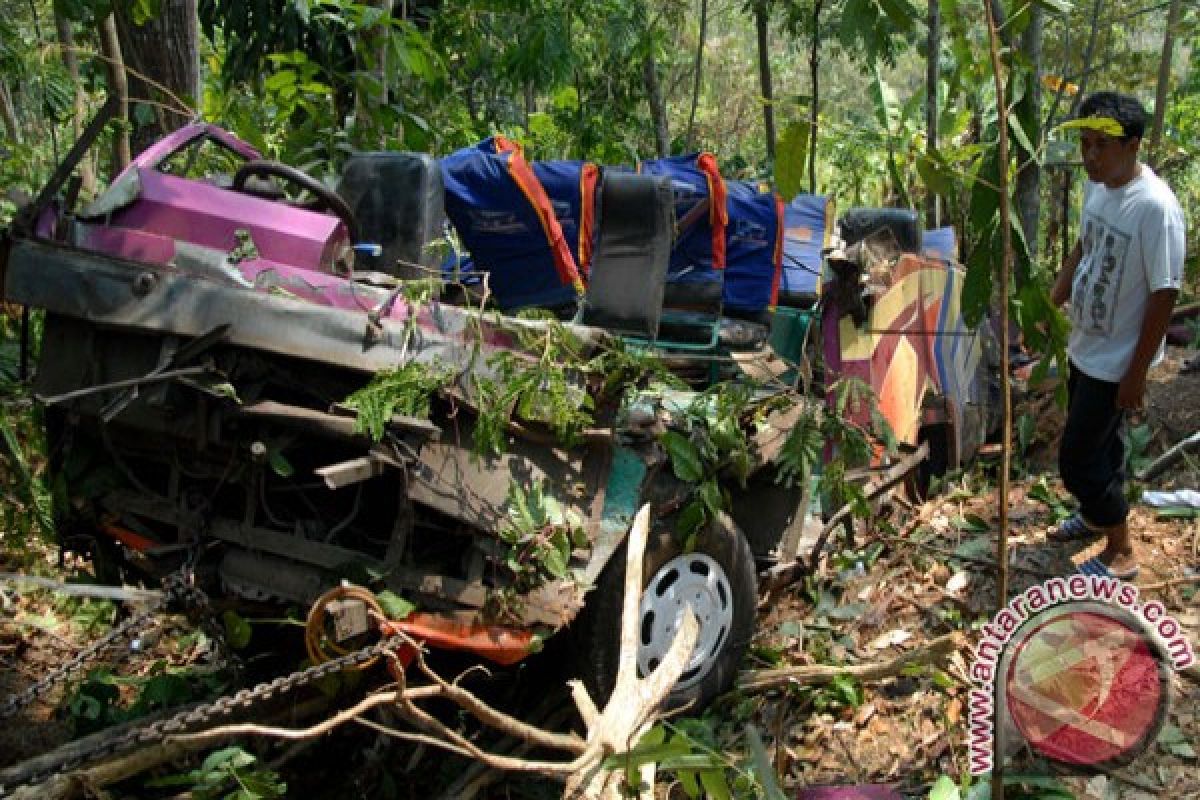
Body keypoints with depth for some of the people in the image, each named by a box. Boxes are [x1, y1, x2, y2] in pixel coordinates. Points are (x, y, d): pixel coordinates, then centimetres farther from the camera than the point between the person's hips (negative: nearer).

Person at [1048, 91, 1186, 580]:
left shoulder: (1155, 206, -28)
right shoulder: (1096, 185, -3)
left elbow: (1164, 294, -24)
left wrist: (1137, 372, -20)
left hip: (1115, 360, -7)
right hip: (1084, 346, 8)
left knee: (1077, 458, 0)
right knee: (1099, 442, 25)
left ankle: (1121, 551, 18)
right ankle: (1098, 515, 47)